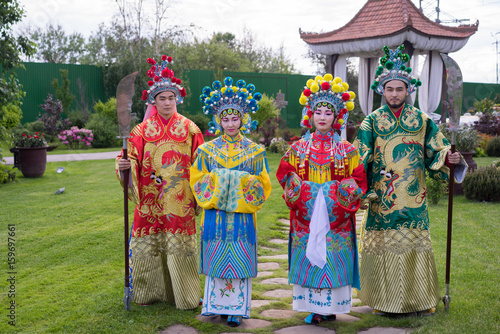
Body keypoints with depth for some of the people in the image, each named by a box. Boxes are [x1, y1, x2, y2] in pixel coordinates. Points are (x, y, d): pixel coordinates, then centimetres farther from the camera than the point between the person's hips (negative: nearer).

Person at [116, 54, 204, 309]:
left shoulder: (189, 129, 5)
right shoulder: (142, 130, 5)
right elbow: (131, 158, 3)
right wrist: (123, 164, -19)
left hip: (179, 201, -1)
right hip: (150, 200, 1)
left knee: (179, 248, 1)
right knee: (147, 247, 4)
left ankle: (183, 295, 16)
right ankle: (149, 293, 22)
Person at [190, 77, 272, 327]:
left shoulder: (254, 151, 3)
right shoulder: (207, 150, 6)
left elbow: (262, 185, 2)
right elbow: (197, 181, 4)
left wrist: (245, 193, -12)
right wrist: (215, 193, -11)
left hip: (242, 217, -1)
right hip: (215, 216, 1)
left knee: (240, 262, 2)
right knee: (216, 259, 5)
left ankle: (237, 309, 14)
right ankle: (218, 305, 20)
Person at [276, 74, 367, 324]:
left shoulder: (346, 150, 4)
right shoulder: (299, 147, 7)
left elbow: (358, 179, 3)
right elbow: (285, 175, 9)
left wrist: (341, 192, -10)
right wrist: (299, 190, -5)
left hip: (335, 214, -1)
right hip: (307, 212, 1)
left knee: (333, 257, 0)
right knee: (309, 256, 1)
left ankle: (331, 306, 13)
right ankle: (313, 307, 11)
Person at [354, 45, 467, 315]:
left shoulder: (422, 121, 6)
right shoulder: (372, 122, 2)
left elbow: (435, 154, 7)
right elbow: (360, 161, 1)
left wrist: (448, 159, -13)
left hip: (413, 199, 1)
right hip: (381, 199, -1)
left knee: (416, 244, 3)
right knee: (382, 245, 2)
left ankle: (421, 299, 17)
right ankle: (382, 300, 16)